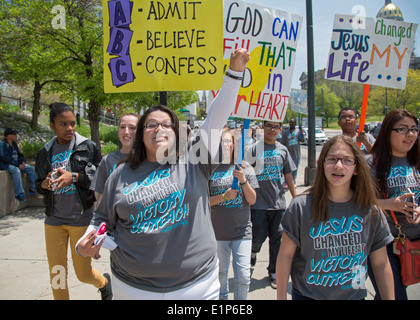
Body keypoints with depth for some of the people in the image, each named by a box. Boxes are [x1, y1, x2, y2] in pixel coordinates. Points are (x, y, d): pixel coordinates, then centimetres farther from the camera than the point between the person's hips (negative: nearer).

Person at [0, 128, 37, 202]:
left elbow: (19, 154, 19)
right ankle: (19, 194, -36)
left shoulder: (14, 144, 13)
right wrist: (18, 165, -25)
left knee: (31, 169, -7)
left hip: (16, 163, 8)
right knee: (16, 170, -38)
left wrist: (23, 161, -3)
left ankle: (32, 189, -2)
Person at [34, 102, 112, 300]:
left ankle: (104, 283, 41)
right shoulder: (45, 153, 6)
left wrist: (74, 177, -19)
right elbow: (38, 185, 15)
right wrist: (45, 184, -8)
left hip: (81, 219, -3)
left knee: (84, 274, 8)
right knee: (56, 276, 9)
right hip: (54, 220, 3)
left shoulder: (88, 148, -3)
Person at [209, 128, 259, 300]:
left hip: (242, 230, 0)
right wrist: (224, 196, -16)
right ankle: (222, 297, 39)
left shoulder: (245, 168, 3)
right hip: (218, 231, 0)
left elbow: (252, 200, 0)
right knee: (220, 272, 15)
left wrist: (243, 180, -15)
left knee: (243, 276, -1)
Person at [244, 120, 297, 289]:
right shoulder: (254, 148, -3)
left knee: (276, 238, 8)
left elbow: (288, 176, 12)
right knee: (259, 236, 0)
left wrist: (296, 198, 11)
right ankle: (253, 250, 35)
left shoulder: (283, 150, 7)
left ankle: (274, 272, 26)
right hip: (259, 202, -3)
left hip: (278, 202, 3)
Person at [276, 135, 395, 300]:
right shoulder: (301, 206, -15)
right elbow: (285, 255, -10)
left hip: (354, 295, 3)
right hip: (307, 295, -2)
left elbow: (381, 264, 1)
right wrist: (281, 297, -9)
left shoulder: (371, 212, -8)